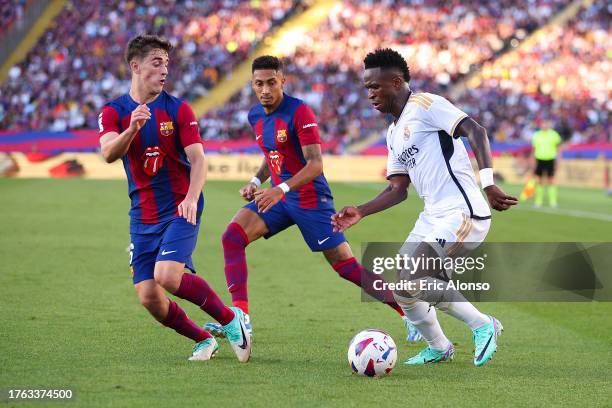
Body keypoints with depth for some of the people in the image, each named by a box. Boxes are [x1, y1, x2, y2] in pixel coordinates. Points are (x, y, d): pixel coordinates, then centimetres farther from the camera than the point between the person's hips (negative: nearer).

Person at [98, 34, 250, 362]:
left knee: (167, 275, -25)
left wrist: (191, 199, -28)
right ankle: (203, 340, 20)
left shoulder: (178, 110, -2)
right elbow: (109, 154, -16)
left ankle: (231, 319, -6)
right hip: (142, 216, 3)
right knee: (148, 297, -3)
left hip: (180, 210, -3)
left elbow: (198, 159, -10)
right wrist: (132, 129, -36)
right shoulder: (114, 112, 1)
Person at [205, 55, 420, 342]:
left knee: (347, 268, -4)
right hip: (277, 195, 7)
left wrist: (281, 189, -34)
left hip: (311, 199, -7)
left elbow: (315, 164, -23)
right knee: (232, 237, -14)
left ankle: (410, 311, 11)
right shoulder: (255, 117, 7)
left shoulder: (300, 112, -17)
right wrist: (257, 181, 4)